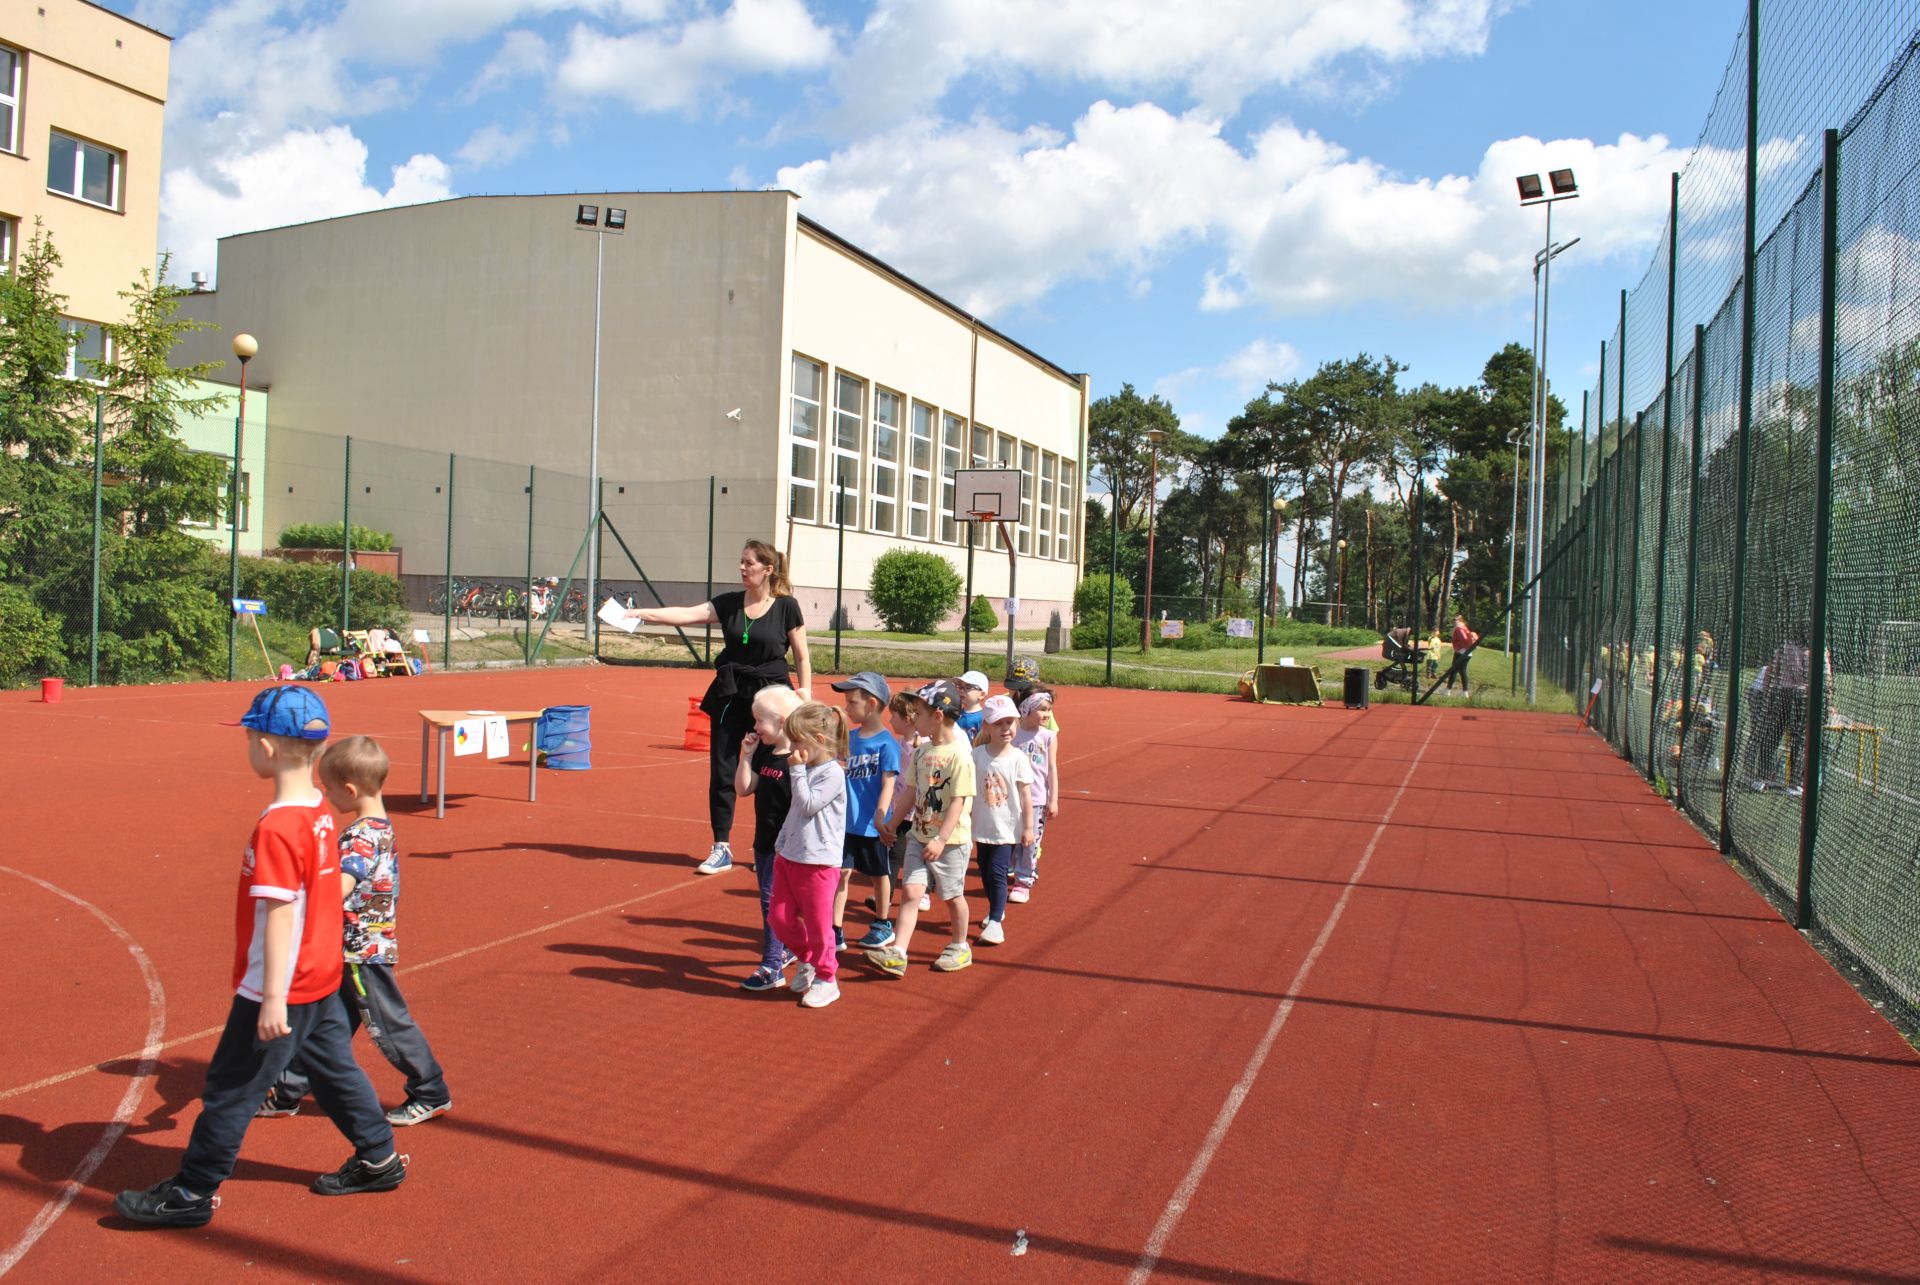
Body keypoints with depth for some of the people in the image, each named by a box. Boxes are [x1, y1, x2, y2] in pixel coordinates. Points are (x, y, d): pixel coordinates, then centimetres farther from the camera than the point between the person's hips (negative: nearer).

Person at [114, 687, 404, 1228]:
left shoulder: (276, 827, -23)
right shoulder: (319, 812, 3)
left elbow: (279, 915, -24)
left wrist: (272, 997, -21)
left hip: (280, 988, -9)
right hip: (321, 979, 9)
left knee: (231, 1088, 6)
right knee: (335, 1068, 20)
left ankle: (193, 1193, 19)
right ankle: (378, 1159, 30)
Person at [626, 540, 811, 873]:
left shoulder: (786, 607, -4)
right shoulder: (729, 604, 4)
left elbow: (802, 657, 0)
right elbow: (687, 614, -8)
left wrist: (805, 691, -7)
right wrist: (642, 613, -19)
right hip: (730, 696, 4)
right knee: (722, 772, 3)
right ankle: (722, 849, 13)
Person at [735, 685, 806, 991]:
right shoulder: (763, 754, 6)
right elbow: (744, 788, 6)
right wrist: (746, 754, -4)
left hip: (785, 843, -8)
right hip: (764, 840, 8)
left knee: (772, 897, -7)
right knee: (770, 897, 18)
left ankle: (772, 967, -2)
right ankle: (785, 948, 36)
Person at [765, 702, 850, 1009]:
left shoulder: (832, 773, -15)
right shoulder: (806, 770, 11)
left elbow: (808, 805, -22)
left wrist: (797, 771, -17)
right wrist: (781, 844, 16)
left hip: (818, 862, -8)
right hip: (789, 857, 8)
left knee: (818, 925, 2)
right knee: (779, 918, 11)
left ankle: (826, 979, 17)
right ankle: (807, 959, 32)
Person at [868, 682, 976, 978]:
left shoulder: (959, 755, -17)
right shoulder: (922, 751, 5)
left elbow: (959, 801, -19)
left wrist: (941, 839, -22)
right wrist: (892, 823, 19)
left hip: (951, 839, -6)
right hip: (919, 835, 6)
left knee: (952, 895, 9)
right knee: (910, 890, -2)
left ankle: (960, 947, 29)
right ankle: (897, 953, -4)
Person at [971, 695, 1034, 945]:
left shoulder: (1018, 758, -9)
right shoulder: (976, 755, -6)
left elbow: (1026, 794, -5)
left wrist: (1028, 827, -4)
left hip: (1008, 828, -3)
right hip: (982, 826, 3)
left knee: (997, 872, -9)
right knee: (986, 873, 15)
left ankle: (995, 921, 0)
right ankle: (997, 911, 35)